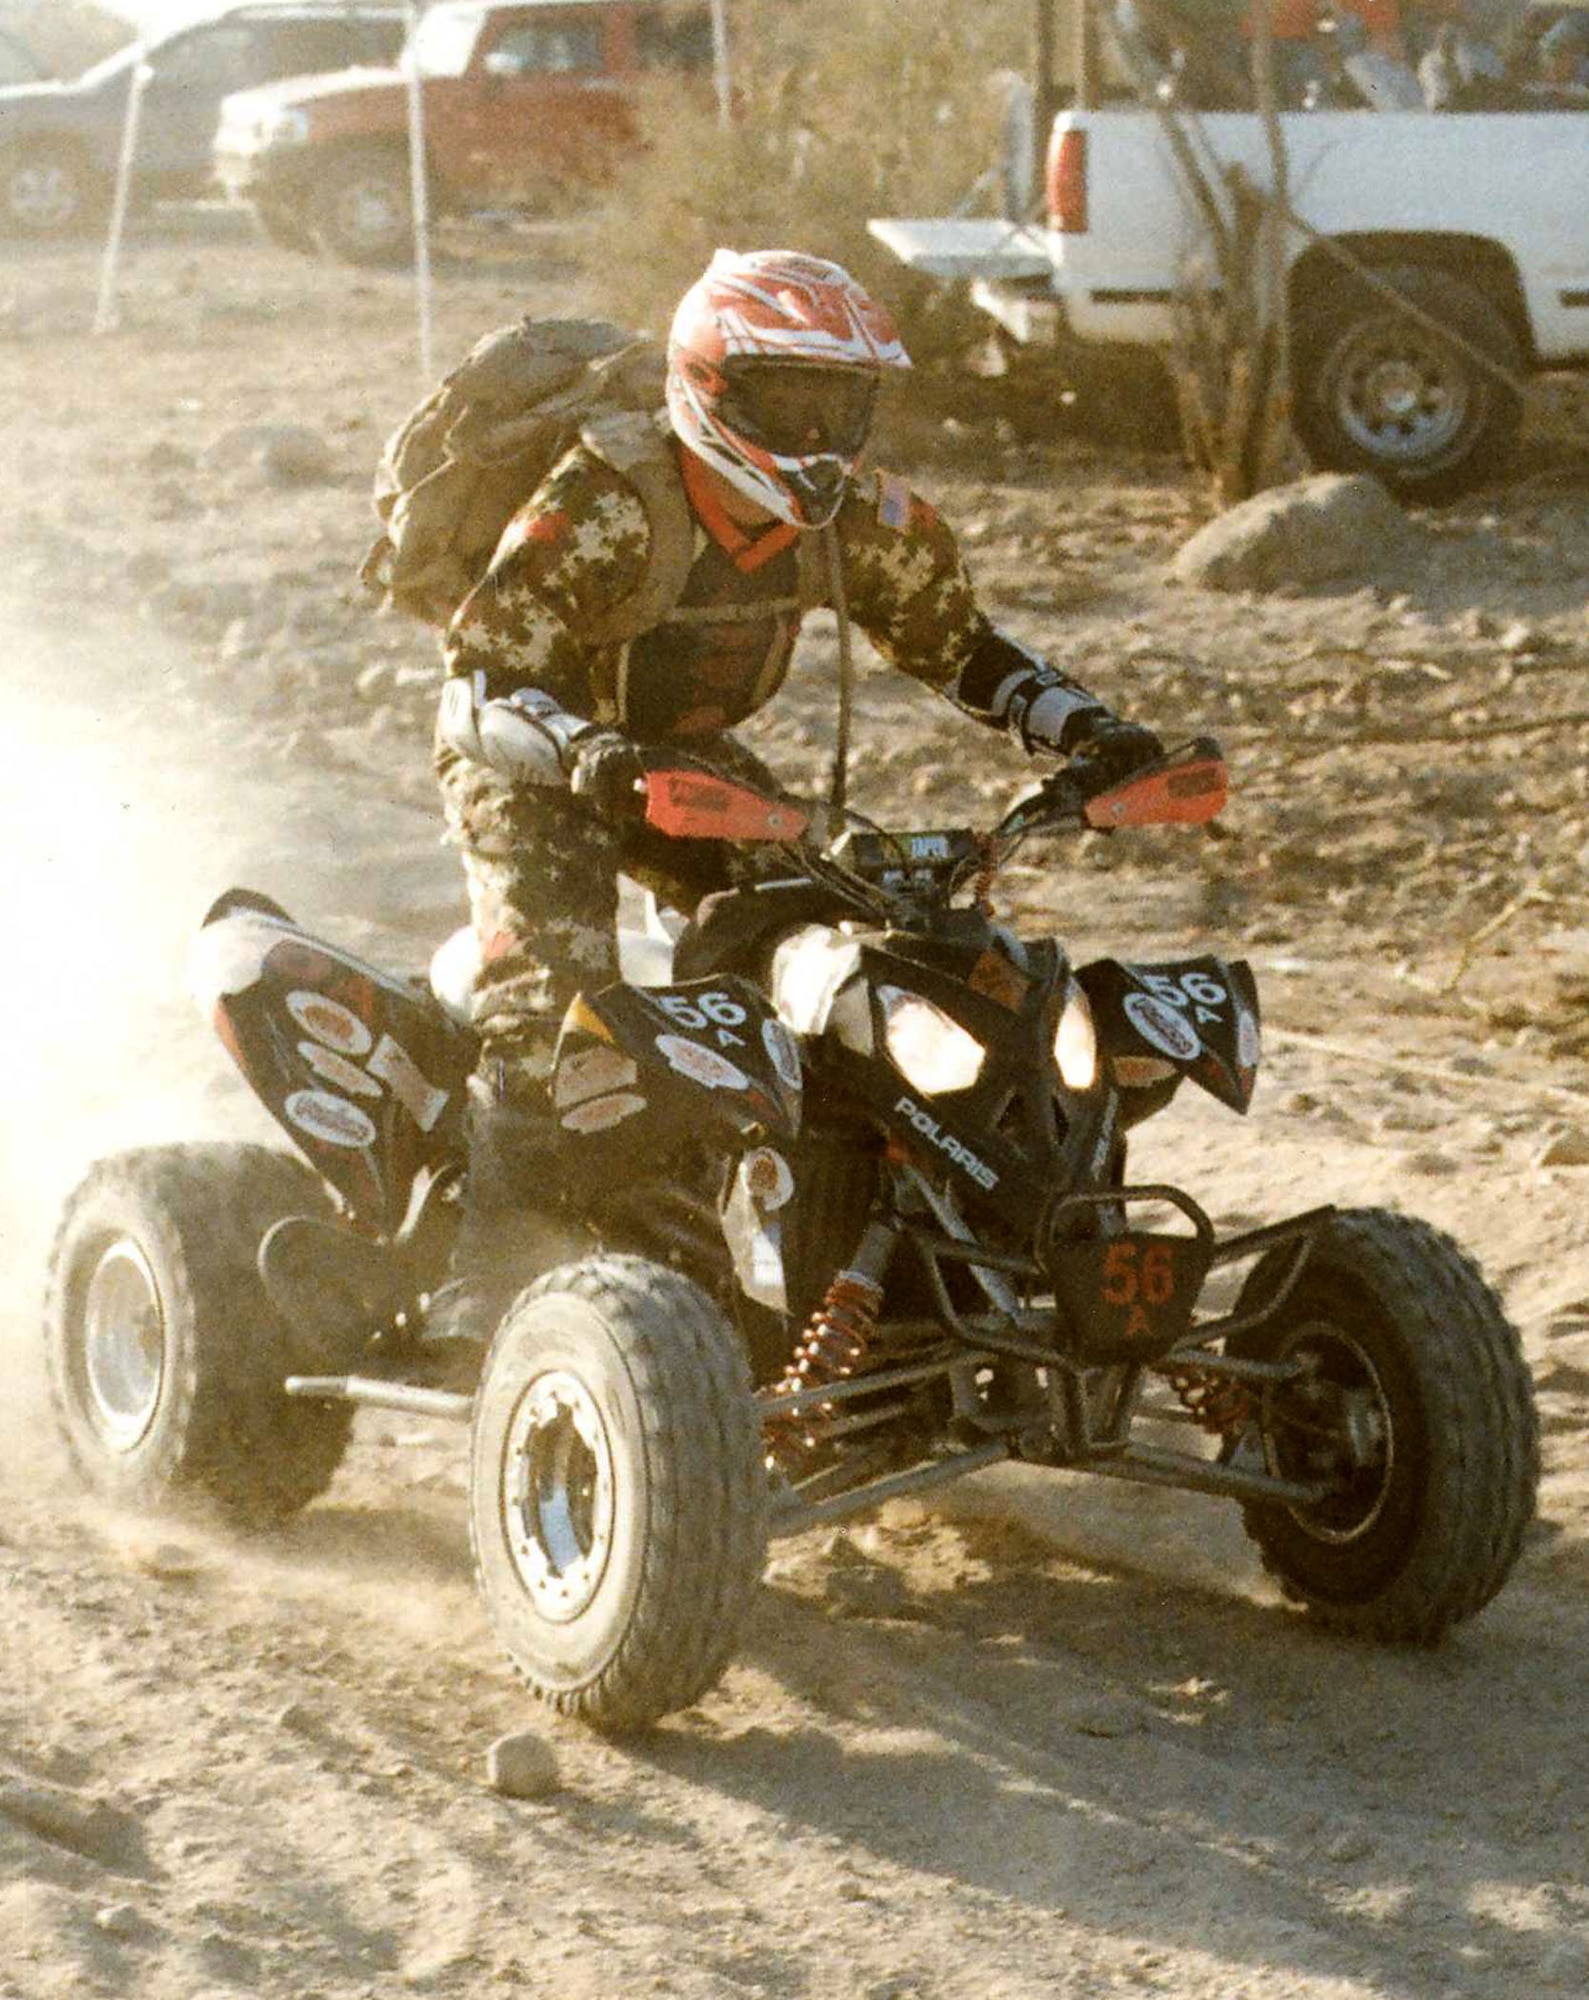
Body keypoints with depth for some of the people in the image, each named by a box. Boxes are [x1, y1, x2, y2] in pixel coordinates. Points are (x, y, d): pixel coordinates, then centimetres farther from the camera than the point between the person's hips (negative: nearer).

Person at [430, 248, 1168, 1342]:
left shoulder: (859, 511, -13)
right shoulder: (601, 507, -32)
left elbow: (957, 640, 2)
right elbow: (479, 686, -34)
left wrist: (1085, 727, -14)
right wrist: (588, 752, -54)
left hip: (691, 754, 6)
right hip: (536, 761, -6)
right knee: (557, 996, -26)